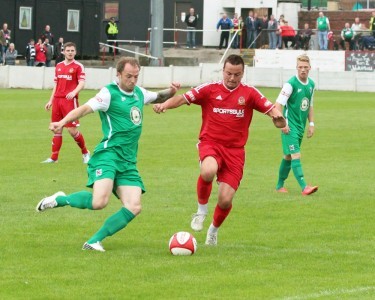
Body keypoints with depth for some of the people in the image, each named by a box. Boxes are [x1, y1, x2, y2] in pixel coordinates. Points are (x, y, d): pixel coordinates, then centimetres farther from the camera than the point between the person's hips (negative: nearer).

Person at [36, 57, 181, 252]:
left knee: (133, 208, -8)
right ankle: (59, 200, 2)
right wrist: (62, 122, -36)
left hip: (128, 161, 7)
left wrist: (171, 91, 13)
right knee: (99, 201, -25)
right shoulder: (109, 93, -6)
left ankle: (94, 241, 1)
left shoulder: (139, 93, 16)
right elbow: (85, 108, -20)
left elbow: (159, 97, 36)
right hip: (108, 154, -7)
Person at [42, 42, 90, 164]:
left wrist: (74, 92, -31)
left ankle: (85, 153, 11)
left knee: (72, 130, -8)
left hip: (70, 100, -6)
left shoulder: (78, 66, -3)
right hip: (57, 99, 6)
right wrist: (51, 100, 17)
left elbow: (82, 83, -12)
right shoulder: (59, 66, 14)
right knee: (57, 129, 7)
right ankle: (54, 157, 12)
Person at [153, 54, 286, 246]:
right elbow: (183, 98, -7)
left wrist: (278, 117, -28)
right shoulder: (209, 89, 0)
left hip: (235, 150, 2)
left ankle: (214, 230, 29)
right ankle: (202, 209, -7)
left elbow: (270, 108, -5)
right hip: (210, 143, -2)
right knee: (208, 171, -37)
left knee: (226, 200, -5)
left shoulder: (249, 93, 4)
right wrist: (165, 105, -26)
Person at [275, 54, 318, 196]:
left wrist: (311, 123, 16)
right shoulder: (291, 84, -14)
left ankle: (280, 185, 26)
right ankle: (304, 187, -23)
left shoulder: (311, 84, 8)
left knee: (288, 156, 15)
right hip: (290, 126, -7)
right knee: (296, 155, -15)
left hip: (301, 126, 7)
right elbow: (278, 104, -15)